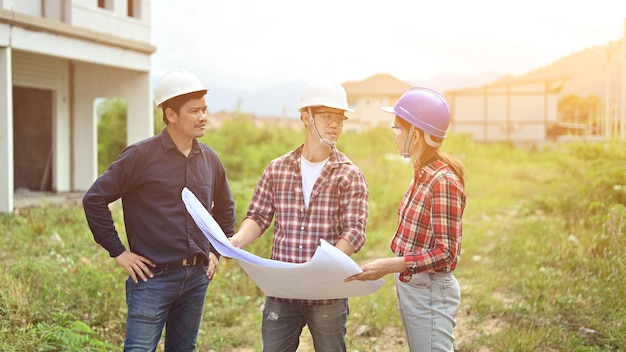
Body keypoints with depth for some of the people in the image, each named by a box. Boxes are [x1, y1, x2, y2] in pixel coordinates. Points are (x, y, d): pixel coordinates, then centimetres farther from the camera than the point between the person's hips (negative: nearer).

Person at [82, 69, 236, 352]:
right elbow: (94, 199, -9)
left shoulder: (210, 159, 7)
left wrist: (216, 252, 15)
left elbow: (225, 209, 22)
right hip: (153, 277, -5)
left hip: (197, 276, 5)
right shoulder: (142, 155, -9)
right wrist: (118, 252, -9)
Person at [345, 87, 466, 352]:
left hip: (430, 293, -9)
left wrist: (389, 266, -28)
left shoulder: (443, 181, -21)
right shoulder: (422, 174, 4)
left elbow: (445, 253, -22)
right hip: (409, 287, 9)